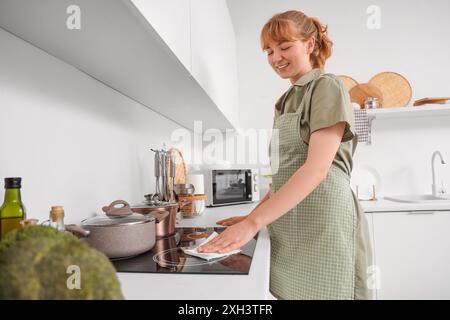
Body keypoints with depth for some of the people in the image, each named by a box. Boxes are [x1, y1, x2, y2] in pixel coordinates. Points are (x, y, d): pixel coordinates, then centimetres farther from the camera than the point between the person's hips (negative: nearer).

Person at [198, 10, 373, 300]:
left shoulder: (327, 86, -5)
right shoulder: (285, 101, 17)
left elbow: (317, 168, -18)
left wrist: (254, 222, -23)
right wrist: (253, 215, 8)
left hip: (322, 221, -6)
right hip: (285, 226, 7)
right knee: (290, 292, 13)